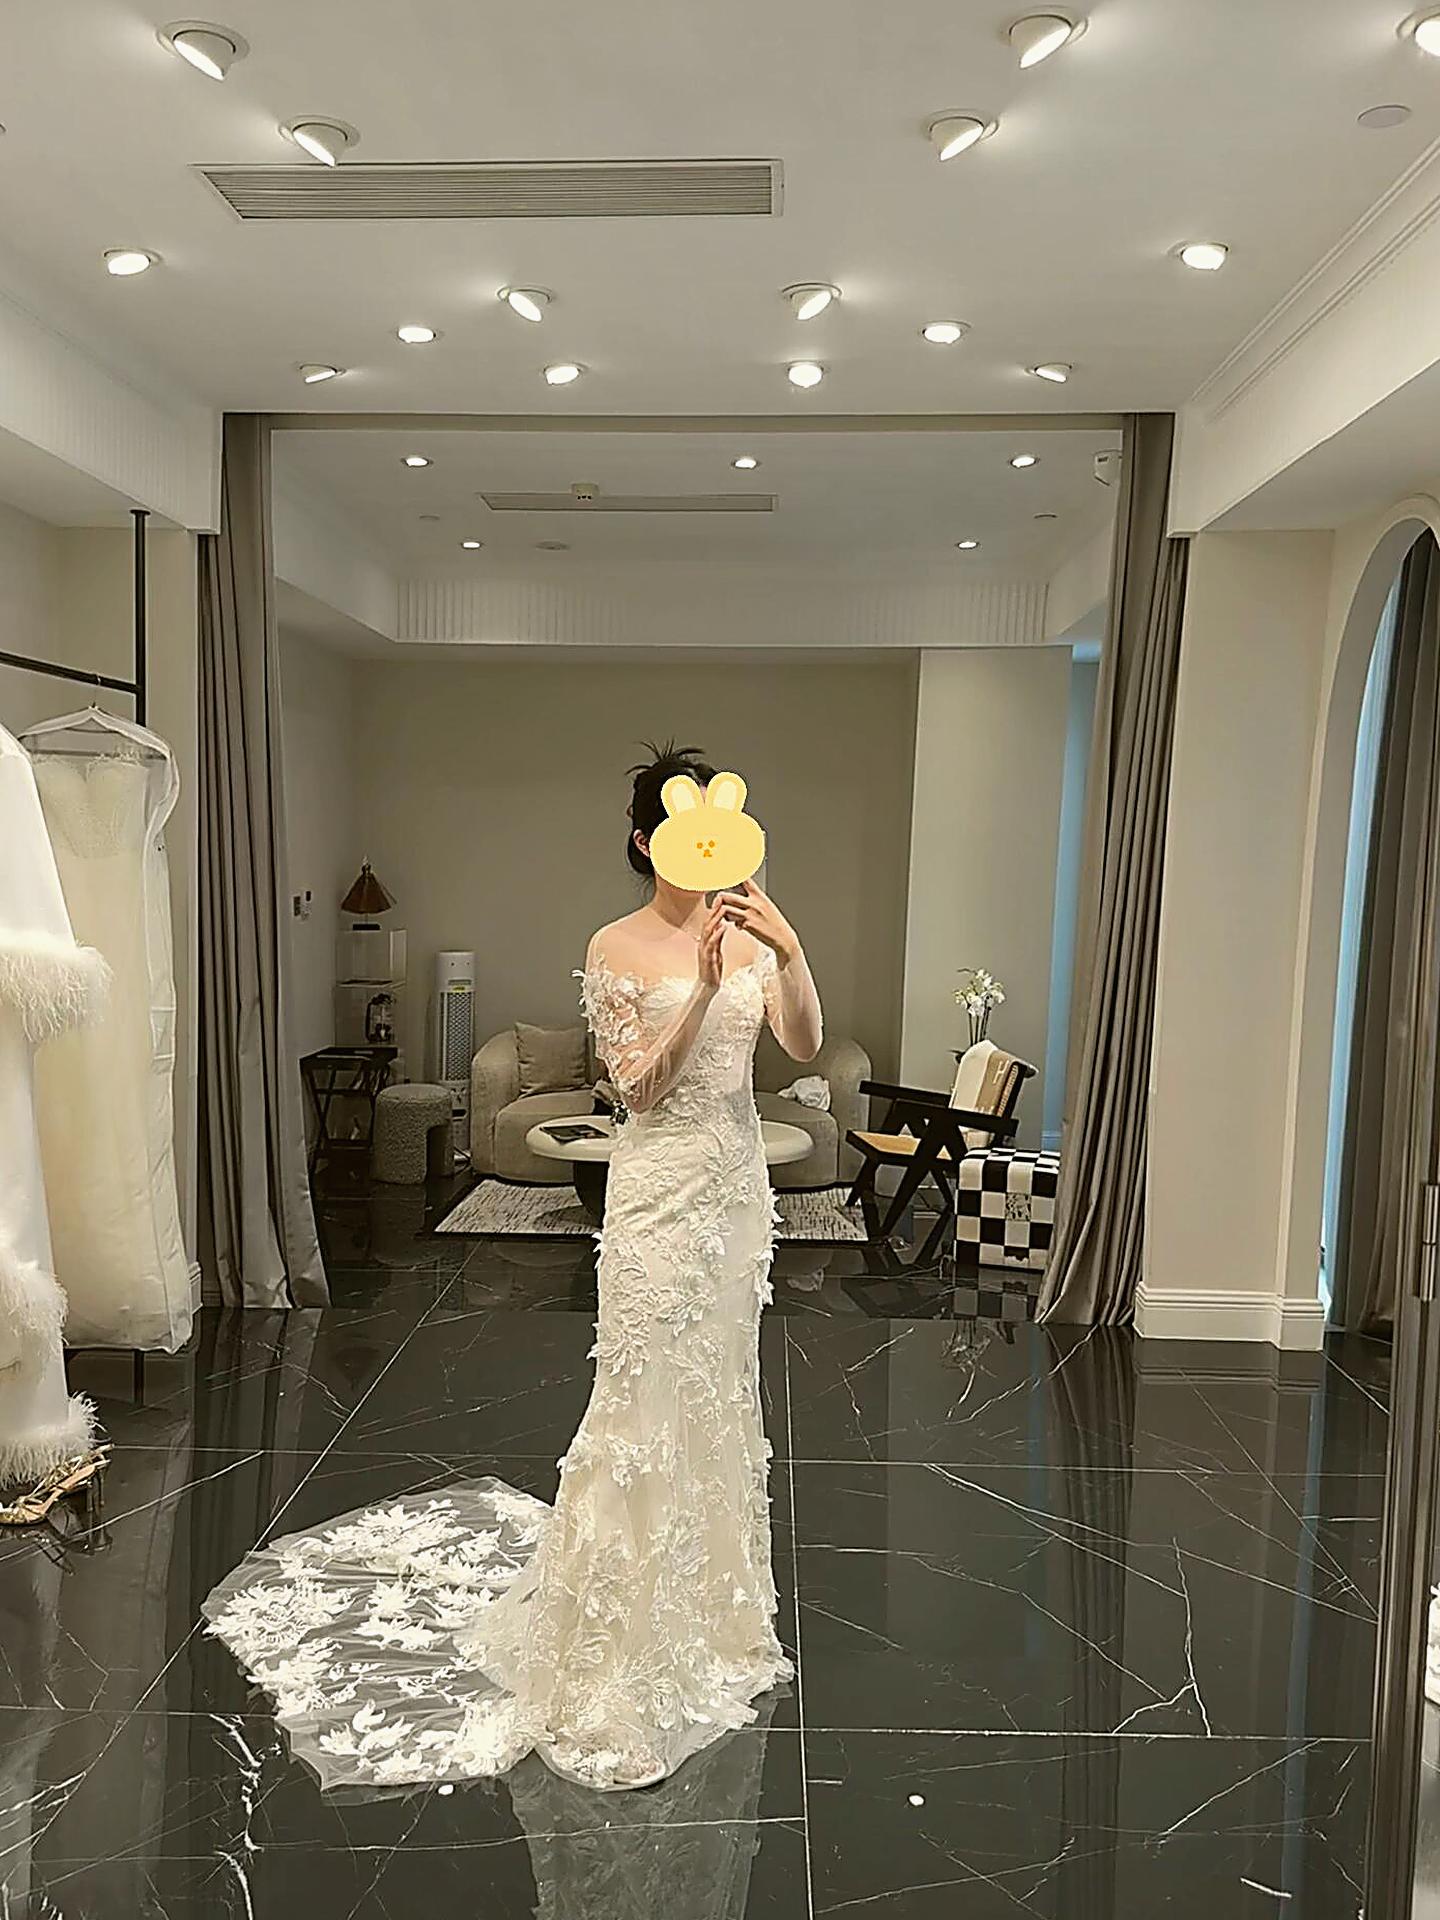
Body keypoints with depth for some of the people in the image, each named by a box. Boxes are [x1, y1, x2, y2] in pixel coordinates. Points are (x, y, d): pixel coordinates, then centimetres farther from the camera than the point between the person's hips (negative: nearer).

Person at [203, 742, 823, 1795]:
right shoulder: (617, 947, -9)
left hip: (738, 1179, 6)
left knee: (719, 1390, 17)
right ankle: (620, 1637, 15)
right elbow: (639, 1087, -14)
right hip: (662, 1185, -5)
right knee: (645, 1399, -2)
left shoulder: (748, 933, 5)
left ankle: (702, 1604, 37)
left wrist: (791, 950, -24)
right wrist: (703, 991, -26)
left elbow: (806, 1044, -7)